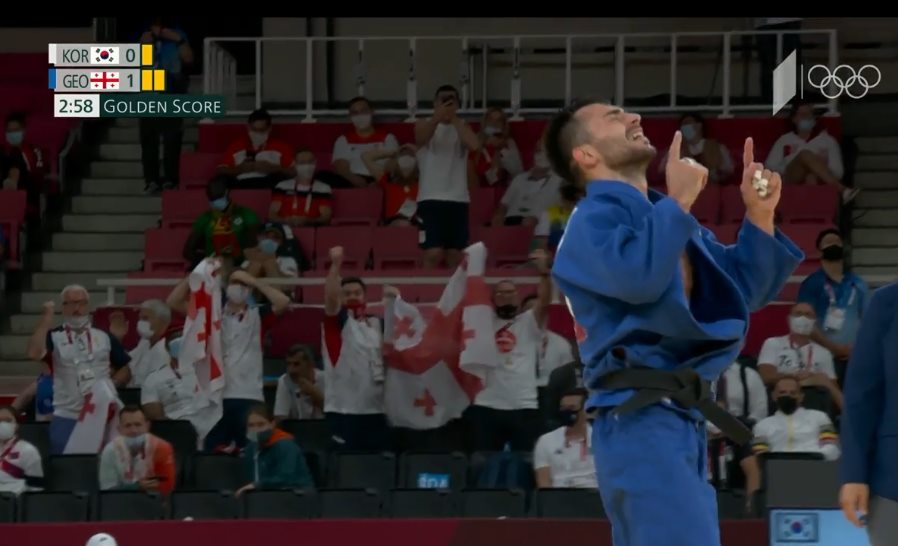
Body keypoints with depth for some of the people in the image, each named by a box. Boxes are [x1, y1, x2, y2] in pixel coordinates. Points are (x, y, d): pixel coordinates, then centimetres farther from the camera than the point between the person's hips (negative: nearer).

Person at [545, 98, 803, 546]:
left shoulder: (662, 214, 20)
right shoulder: (595, 217, -6)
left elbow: (744, 288, 23)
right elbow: (638, 277, -27)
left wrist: (759, 216, 9)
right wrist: (679, 203, -15)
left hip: (675, 421, 10)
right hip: (638, 421, -10)